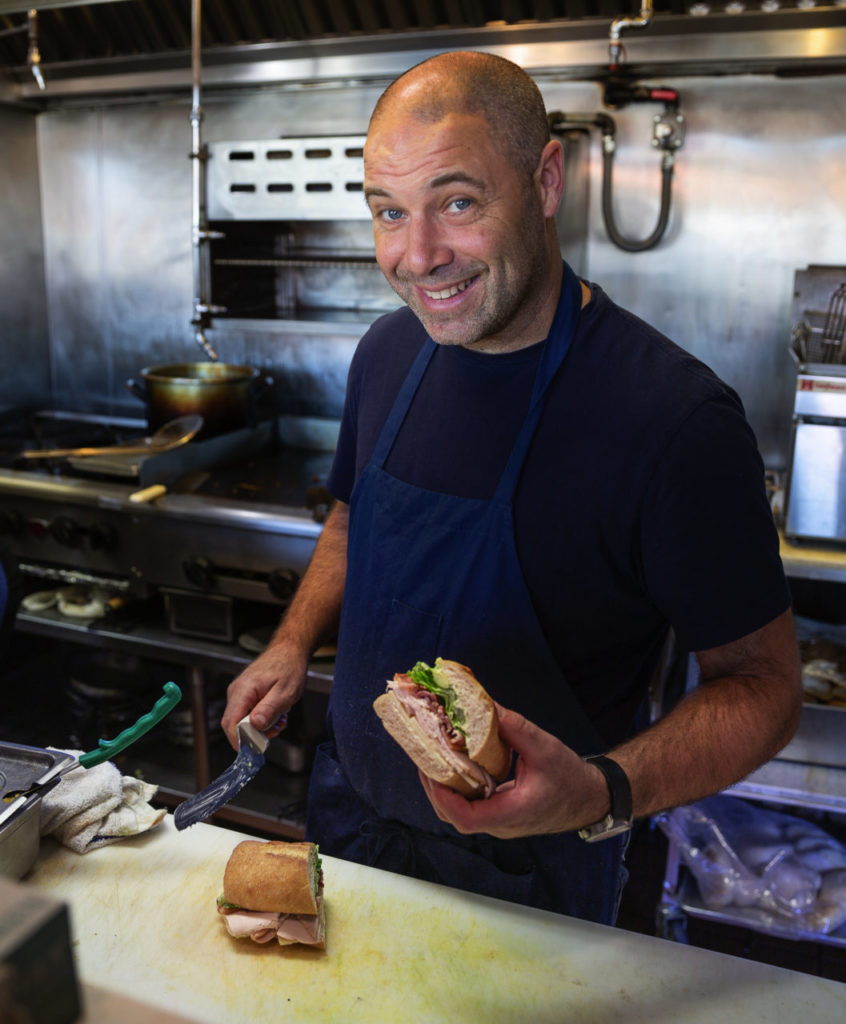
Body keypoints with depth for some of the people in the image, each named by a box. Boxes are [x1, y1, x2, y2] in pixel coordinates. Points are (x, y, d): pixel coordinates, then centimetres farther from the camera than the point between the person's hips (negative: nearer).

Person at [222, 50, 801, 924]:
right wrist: (293, 645, -5)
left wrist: (603, 794, -36)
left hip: (527, 867, -5)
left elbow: (761, 685, -20)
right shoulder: (388, 352, -7)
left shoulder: (677, 419, -27)